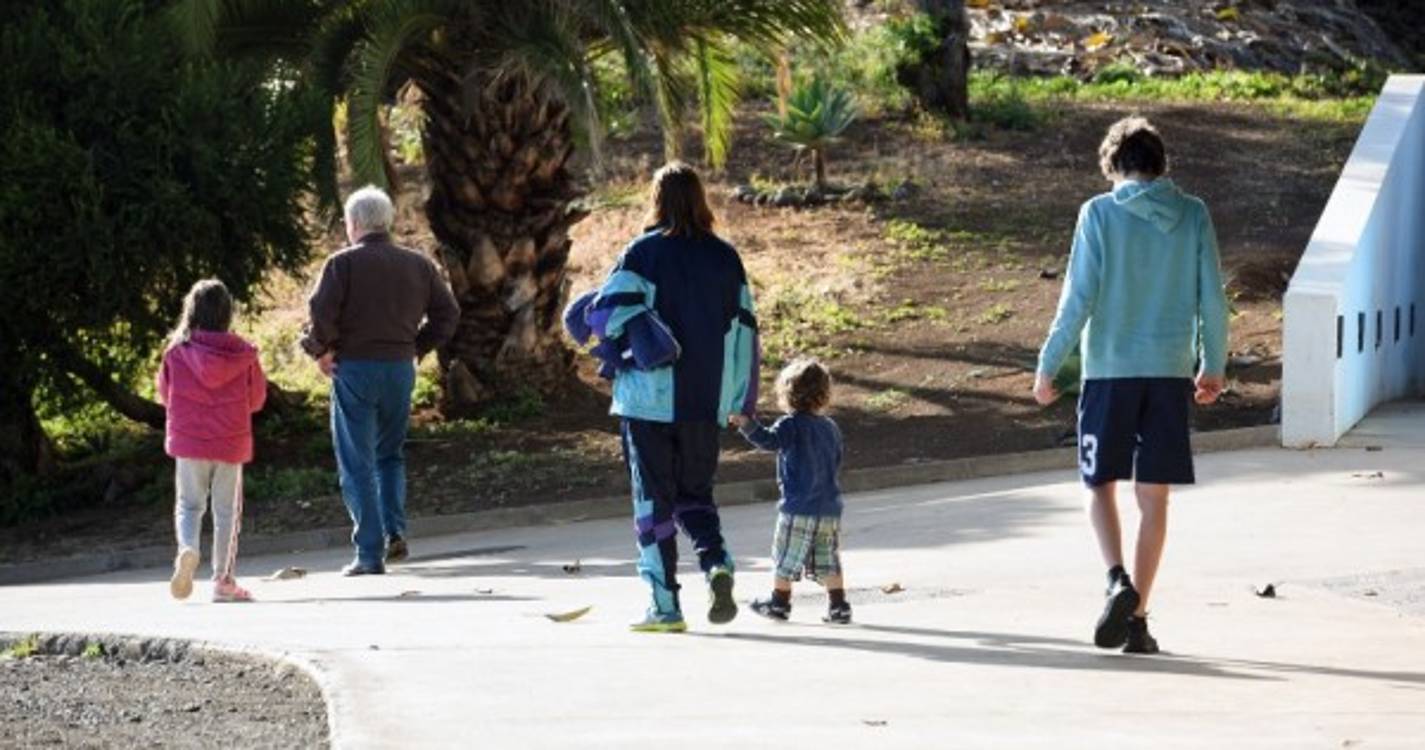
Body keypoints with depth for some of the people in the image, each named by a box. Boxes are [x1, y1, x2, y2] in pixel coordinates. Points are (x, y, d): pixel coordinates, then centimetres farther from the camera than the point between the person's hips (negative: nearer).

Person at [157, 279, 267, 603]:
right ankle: (223, 580, 12)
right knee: (227, 510, 10)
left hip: (188, 441, 0)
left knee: (189, 504, 11)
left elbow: (165, 394, 5)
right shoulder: (243, 353, -7)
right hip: (231, 442, 0)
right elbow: (257, 398, 3)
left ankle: (187, 549, -19)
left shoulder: (176, 351, -7)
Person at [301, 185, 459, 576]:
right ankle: (395, 531, 3)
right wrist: (417, 347, 13)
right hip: (401, 369, 4)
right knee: (390, 455, 21)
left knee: (357, 463, 1)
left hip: (354, 369, -4)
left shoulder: (343, 263, -7)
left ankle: (370, 554, -3)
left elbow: (321, 313, -17)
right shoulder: (418, 265, 8)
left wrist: (320, 351, -2)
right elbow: (447, 314, 7)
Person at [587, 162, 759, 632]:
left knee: (653, 499, 5)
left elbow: (604, 311, -18)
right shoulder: (725, 258, 6)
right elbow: (744, 329, 8)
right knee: (695, 494, 18)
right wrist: (742, 398, 14)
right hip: (706, 401, 4)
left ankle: (665, 606, 2)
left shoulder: (644, 253, -7)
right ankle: (716, 563, -10)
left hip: (650, 398, -4)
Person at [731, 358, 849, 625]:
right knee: (828, 561, 10)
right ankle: (838, 606, 7)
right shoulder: (831, 428, 11)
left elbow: (770, 440, -30)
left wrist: (748, 425, -40)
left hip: (797, 508, -6)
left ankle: (779, 602, 17)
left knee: (785, 559, 8)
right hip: (829, 508, 6)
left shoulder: (792, 424, -11)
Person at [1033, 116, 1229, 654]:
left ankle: (1119, 580, -14)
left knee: (1101, 485, 11)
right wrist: (1213, 366, 16)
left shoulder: (1099, 214, -5)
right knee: (1154, 497, 7)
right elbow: (1213, 299, 4)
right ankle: (1138, 620, 6)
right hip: (1171, 372, 2)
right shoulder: (1193, 216, 3)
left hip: (1109, 370, -2)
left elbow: (1079, 298, -8)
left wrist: (1048, 365, 0)